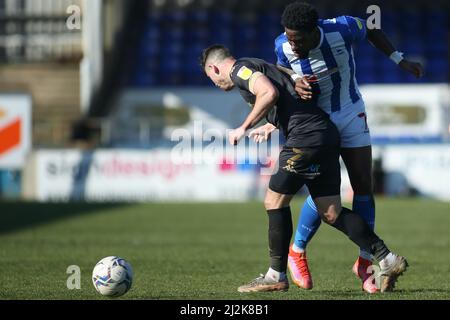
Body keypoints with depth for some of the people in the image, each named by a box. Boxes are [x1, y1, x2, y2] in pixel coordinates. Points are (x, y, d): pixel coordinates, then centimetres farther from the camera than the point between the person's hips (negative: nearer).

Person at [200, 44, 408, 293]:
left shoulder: (240, 69, -1)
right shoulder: (258, 68, 28)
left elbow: (270, 93, -18)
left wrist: (244, 128, -10)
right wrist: (270, 127, 41)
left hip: (306, 137, -9)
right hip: (327, 135, 9)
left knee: (275, 201, 2)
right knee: (330, 213, 8)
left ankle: (276, 276, 8)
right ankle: (387, 260, 3)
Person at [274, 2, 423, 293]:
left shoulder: (342, 28, -25)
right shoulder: (284, 45, -23)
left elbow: (371, 30, -1)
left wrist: (400, 60, 1)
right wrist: (295, 80, -23)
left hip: (352, 115, 2)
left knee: (364, 187, -2)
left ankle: (365, 263, 11)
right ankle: (297, 252, 13)